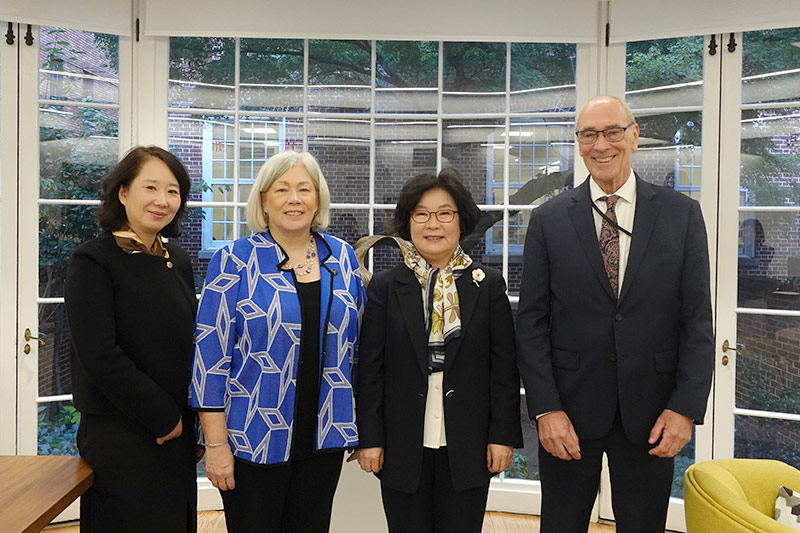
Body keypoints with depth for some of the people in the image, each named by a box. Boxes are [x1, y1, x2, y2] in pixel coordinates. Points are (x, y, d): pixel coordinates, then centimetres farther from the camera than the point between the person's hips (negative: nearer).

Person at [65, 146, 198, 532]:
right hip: (121, 438, -6)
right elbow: (99, 357, -18)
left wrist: (187, 419, 5)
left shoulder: (178, 261, 9)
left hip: (177, 433, 6)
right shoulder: (93, 261, -11)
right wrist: (163, 416, -14)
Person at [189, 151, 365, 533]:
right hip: (253, 439, -3)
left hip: (324, 437, 4)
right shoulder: (234, 260, -7)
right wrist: (215, 442, -10)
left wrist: (360, 427, 11)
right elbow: (211, 352, -8)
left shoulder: (342, 258, 4)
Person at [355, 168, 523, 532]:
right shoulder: (385, 287, 1)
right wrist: (369, 438, -3)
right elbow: (369, 369, 0)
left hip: (468, 447, 0)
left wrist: (504, 434, -2)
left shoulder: (488, 285, 1)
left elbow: (504, 366, 1)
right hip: (403, 447, 0)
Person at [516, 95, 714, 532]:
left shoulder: (682, 214, 2)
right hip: (568, 414, 0)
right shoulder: (548, 219, 0)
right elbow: (531, 321, -2)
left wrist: (685, 408, -7)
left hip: (652, 416, 1)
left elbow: (698, 318, 1)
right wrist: (546, 409, -9)